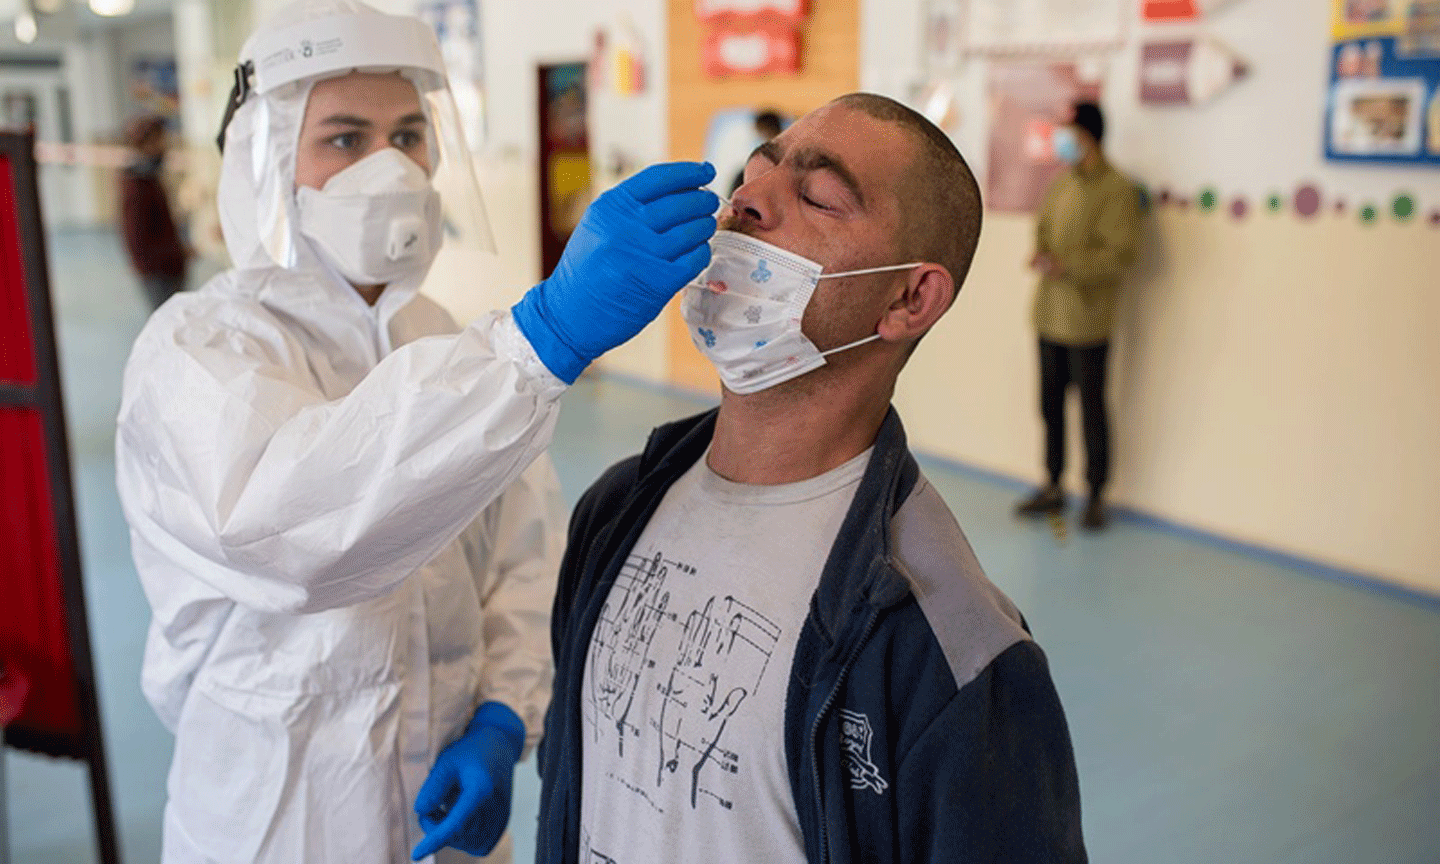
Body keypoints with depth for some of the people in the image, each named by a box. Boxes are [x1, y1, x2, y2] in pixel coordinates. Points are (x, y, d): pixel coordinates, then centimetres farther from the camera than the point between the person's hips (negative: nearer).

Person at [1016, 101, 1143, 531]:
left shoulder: (1118, 190, -12)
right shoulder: (1062, 181, 12)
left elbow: (1119, 254, -17)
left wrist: (1066, 264, -23)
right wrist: (1040, 254, -2)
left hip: (1087, 318, -7)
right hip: (1049, 313, 8)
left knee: (1091, 407, 2)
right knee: (1050, 402, 14)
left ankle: (1096, 496, 15)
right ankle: (1053, 487, 28)